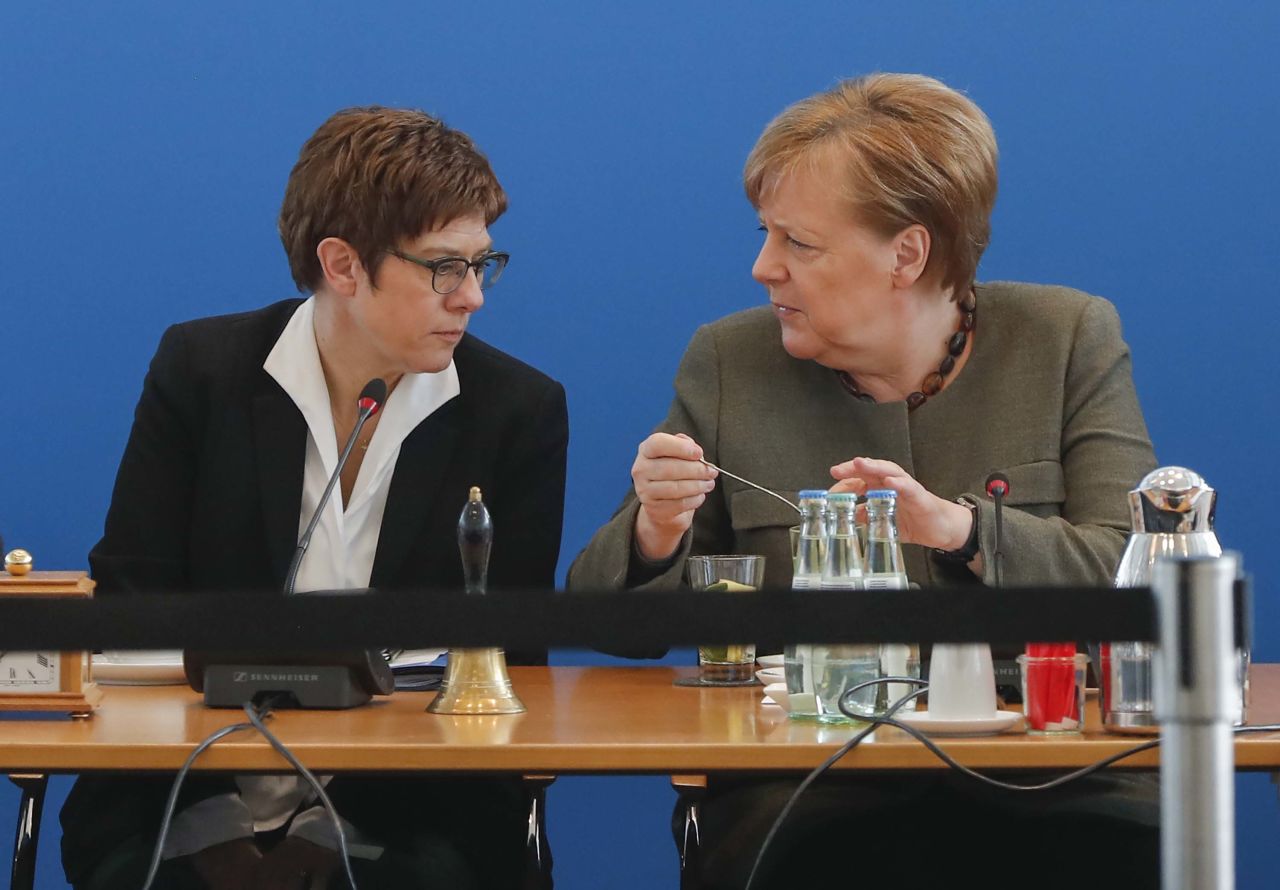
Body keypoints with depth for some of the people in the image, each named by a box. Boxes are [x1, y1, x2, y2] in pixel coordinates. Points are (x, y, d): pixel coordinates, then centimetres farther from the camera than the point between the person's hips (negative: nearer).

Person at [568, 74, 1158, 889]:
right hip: (799, 784, 0)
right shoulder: (729, 362, 10)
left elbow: (1135, 578, -4)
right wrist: (656, 535, -13)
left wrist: (958, 527, -20)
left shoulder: (1072, 340, 7)